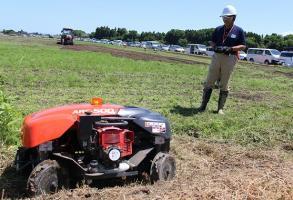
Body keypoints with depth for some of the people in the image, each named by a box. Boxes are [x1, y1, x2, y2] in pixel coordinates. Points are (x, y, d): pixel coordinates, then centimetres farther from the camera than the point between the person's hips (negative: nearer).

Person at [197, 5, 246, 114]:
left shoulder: (239, 31, 0)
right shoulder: (218, 29, 9)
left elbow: (243, 46, -2)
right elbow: (212, 42, 16)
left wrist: (230, 48, -17)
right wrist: (215, 47, -8)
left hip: (230, 58, -3)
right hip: (217, 57, 3)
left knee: (224, 85, 3)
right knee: (209, 82, 2)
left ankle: (220, 108, 11)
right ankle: (203, 106, 8)